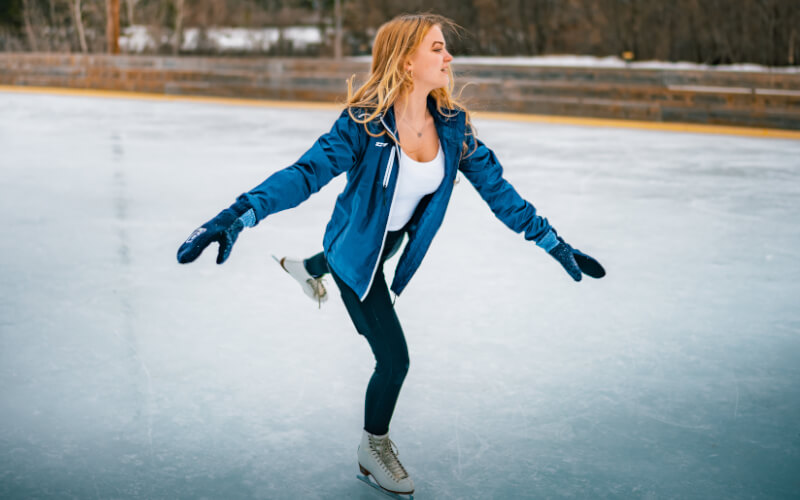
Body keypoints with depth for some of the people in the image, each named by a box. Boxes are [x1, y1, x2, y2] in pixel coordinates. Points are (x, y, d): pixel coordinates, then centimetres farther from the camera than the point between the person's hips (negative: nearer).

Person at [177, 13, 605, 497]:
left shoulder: (453, 124, -16)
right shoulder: (365, 123, -31)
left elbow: (496, 187, -9)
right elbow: (307, 172, -39)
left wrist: (554, 243, -7)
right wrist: (239, 214, -54)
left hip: (393, 241, 6)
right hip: (356, 247, -6)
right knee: (394, 358, -6)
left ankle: (307, 268, 76)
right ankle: (374, 449, 22)